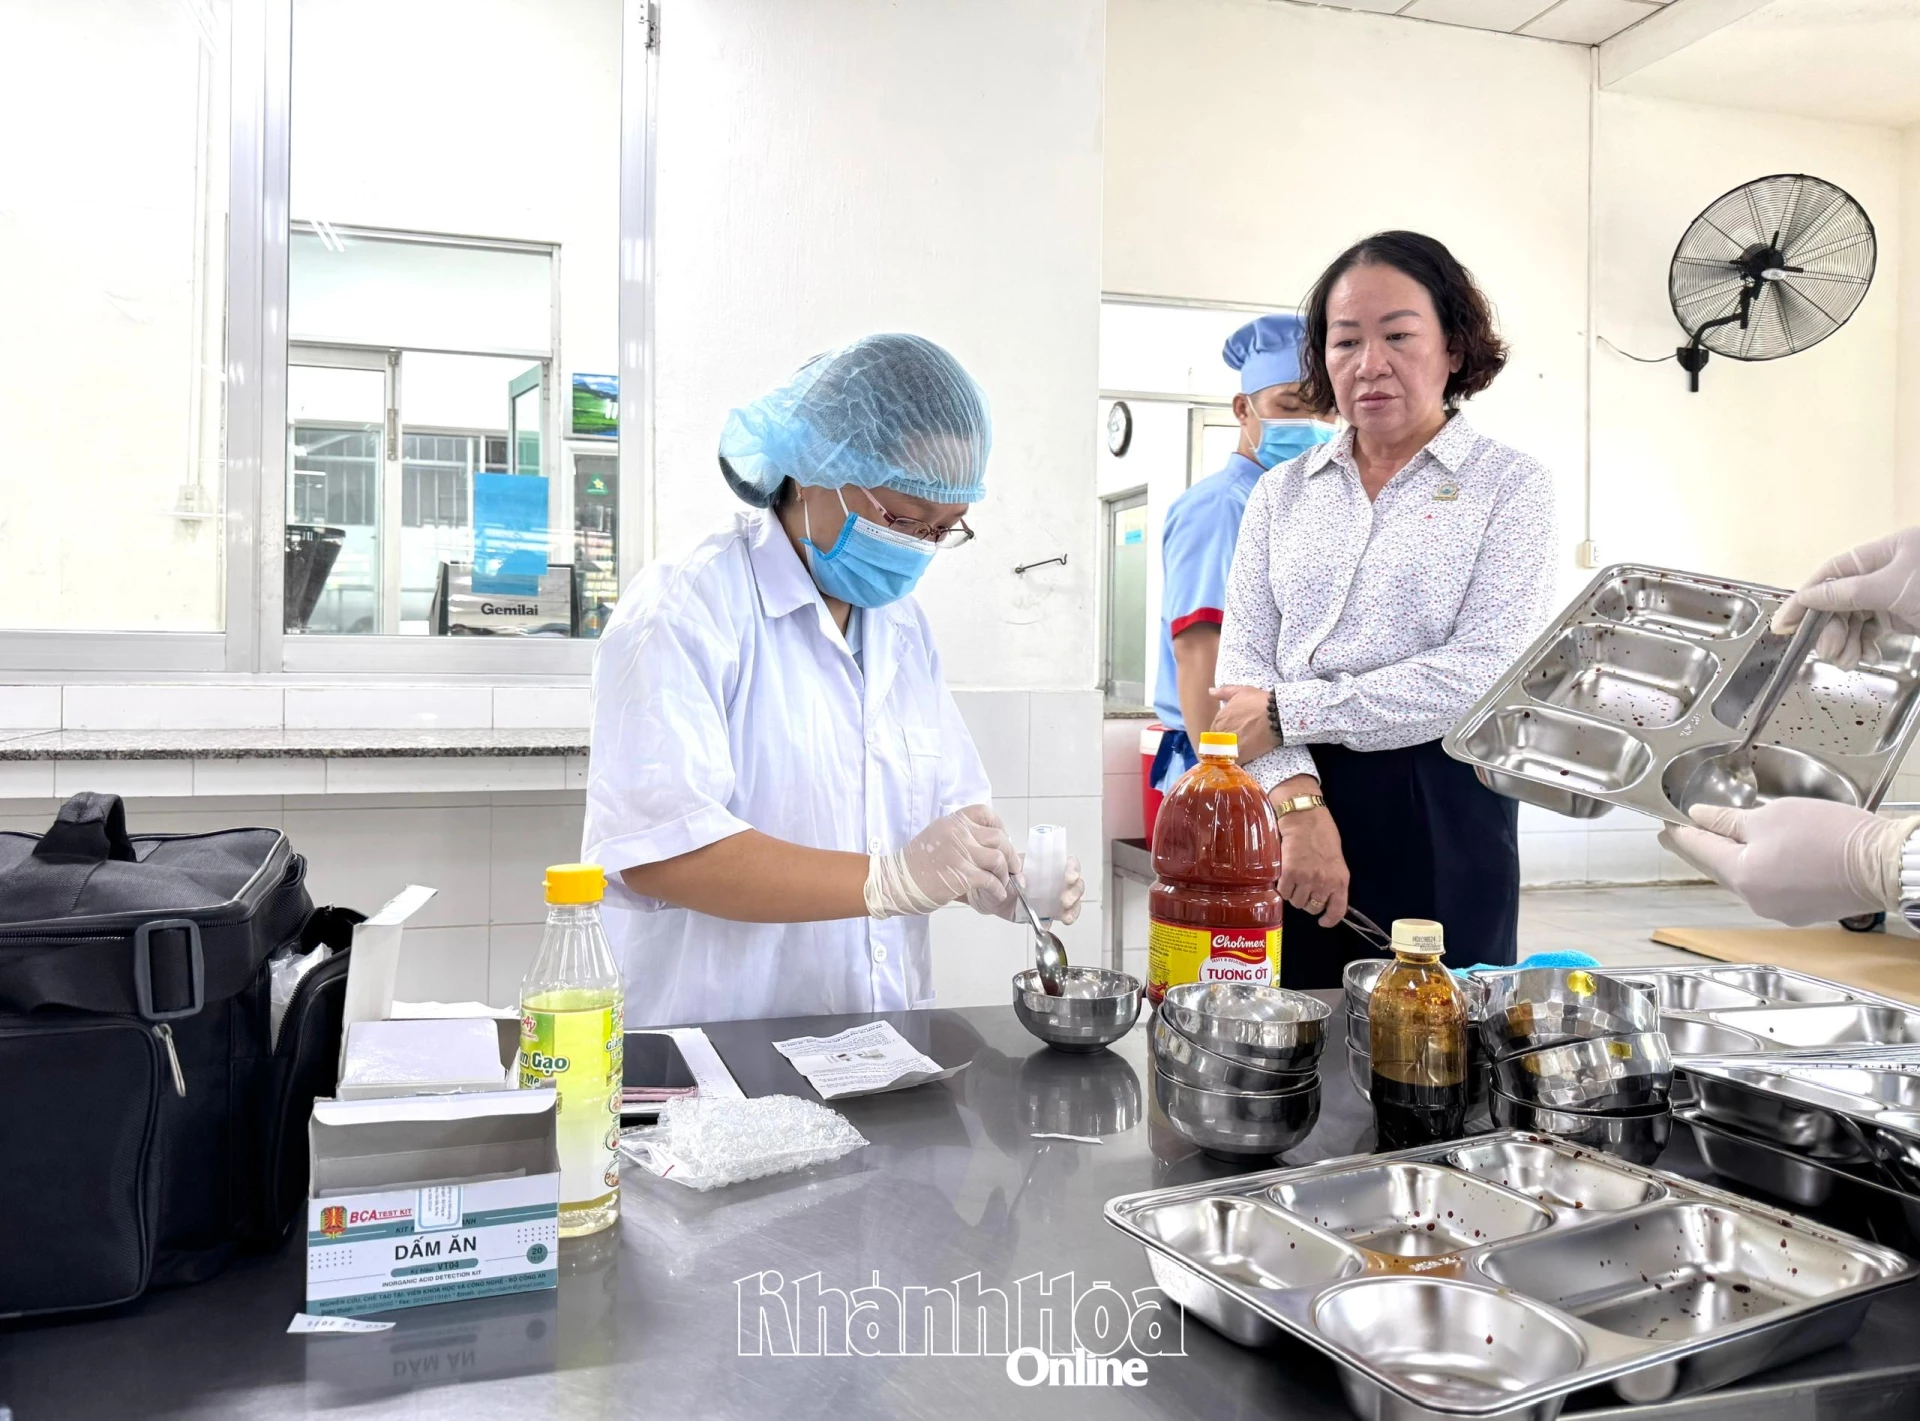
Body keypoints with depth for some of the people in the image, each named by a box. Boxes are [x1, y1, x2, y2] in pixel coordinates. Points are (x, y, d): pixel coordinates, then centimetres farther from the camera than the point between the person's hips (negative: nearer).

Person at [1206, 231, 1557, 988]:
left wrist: (1288, 713, -13)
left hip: (1440, 811, -2)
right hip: (1290, 809, 3)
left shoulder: (1510, 484, 2)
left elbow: (1484, 670, -11)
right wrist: (1297, 796, -15)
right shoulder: (1281, 491, 11)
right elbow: (1244, 663, 2)